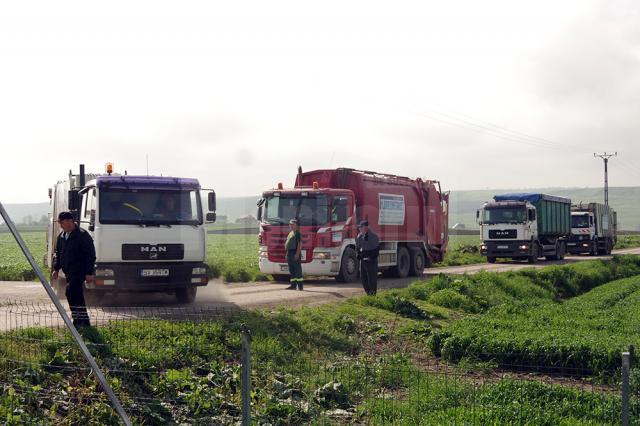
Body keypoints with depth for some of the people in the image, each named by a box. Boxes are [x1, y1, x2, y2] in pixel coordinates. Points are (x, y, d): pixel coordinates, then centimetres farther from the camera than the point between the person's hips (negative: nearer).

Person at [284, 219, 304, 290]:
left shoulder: (297, 233, -7)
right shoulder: (290, 233, 20)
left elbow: (300, 243, -15)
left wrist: (297, 253, -22)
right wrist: (287, 254, 18)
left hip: (295, 253, -9)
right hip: (289, 253, 9)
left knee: (297, 269, -8)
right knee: (291, 270, 10)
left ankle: (300, 286, -7)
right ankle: (293, 285, 13)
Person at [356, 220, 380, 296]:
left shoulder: (373, 236, -10)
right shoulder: (359, 236, 10)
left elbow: (377, 248, -11)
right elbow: (357, 247, 20)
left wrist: (371, 257, -15)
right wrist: (358, 255, 5)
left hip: (371, 260, -7)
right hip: (363, 260, 7)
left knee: (372, 277, -4)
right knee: (363, 277, 8)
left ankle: (373, 294, 1)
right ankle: (368, 292, 19)